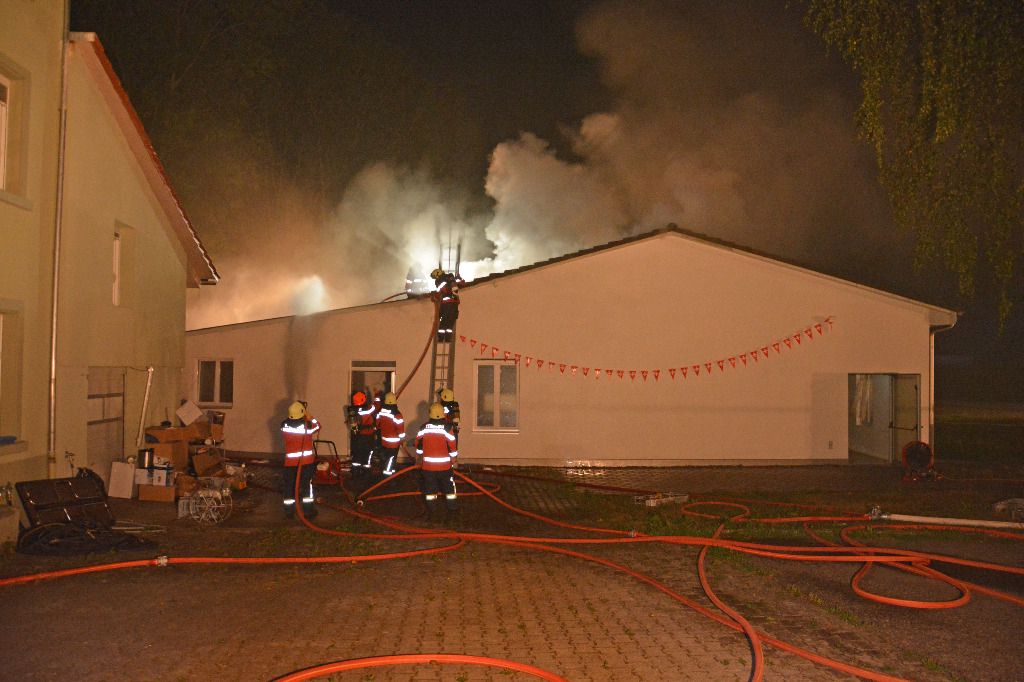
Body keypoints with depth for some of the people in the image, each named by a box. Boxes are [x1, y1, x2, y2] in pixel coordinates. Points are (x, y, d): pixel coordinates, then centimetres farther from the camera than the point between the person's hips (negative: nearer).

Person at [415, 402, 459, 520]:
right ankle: (451, 508, 16)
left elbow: (418, 444, 5)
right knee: (449, 486, 12)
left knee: (429, 488, 11)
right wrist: (454, 461, 5)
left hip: (428, 465, 2)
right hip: (444, 465, -2)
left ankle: (430, 510, 14)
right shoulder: (446, 428, -12)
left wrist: (420, 457, 21)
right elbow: (452, 447, -9)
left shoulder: (424, 427, -4)